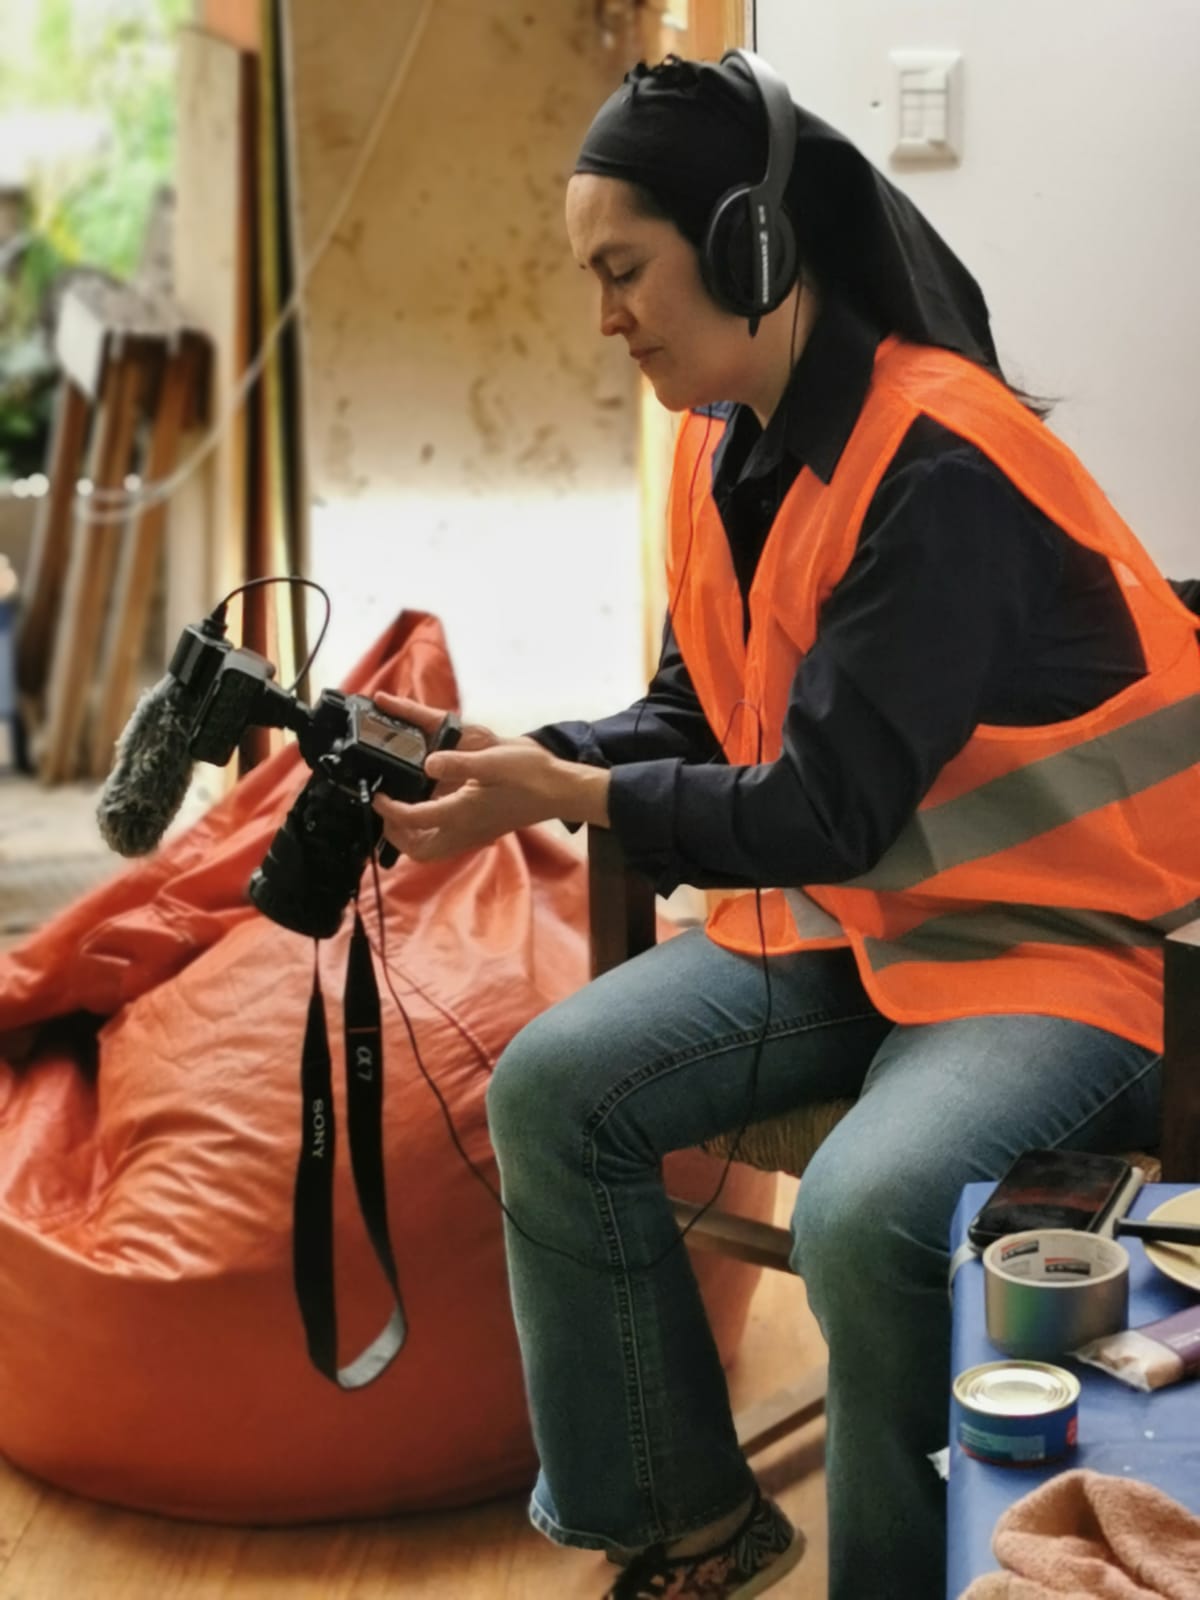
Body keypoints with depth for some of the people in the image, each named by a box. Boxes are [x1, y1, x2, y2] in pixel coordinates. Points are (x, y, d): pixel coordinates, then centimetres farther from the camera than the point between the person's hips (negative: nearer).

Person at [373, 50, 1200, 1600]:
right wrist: (516, 755, -6)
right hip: (841, 914, 8)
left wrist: (567, 800, -22)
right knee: (551, 1089, -6)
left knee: (864, 1213, -33)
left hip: (1052, 938, -8)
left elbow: (833, 809, -23)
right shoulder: (728, 443, 3)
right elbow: (695, 718, 10)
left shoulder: (937, 462, -23)